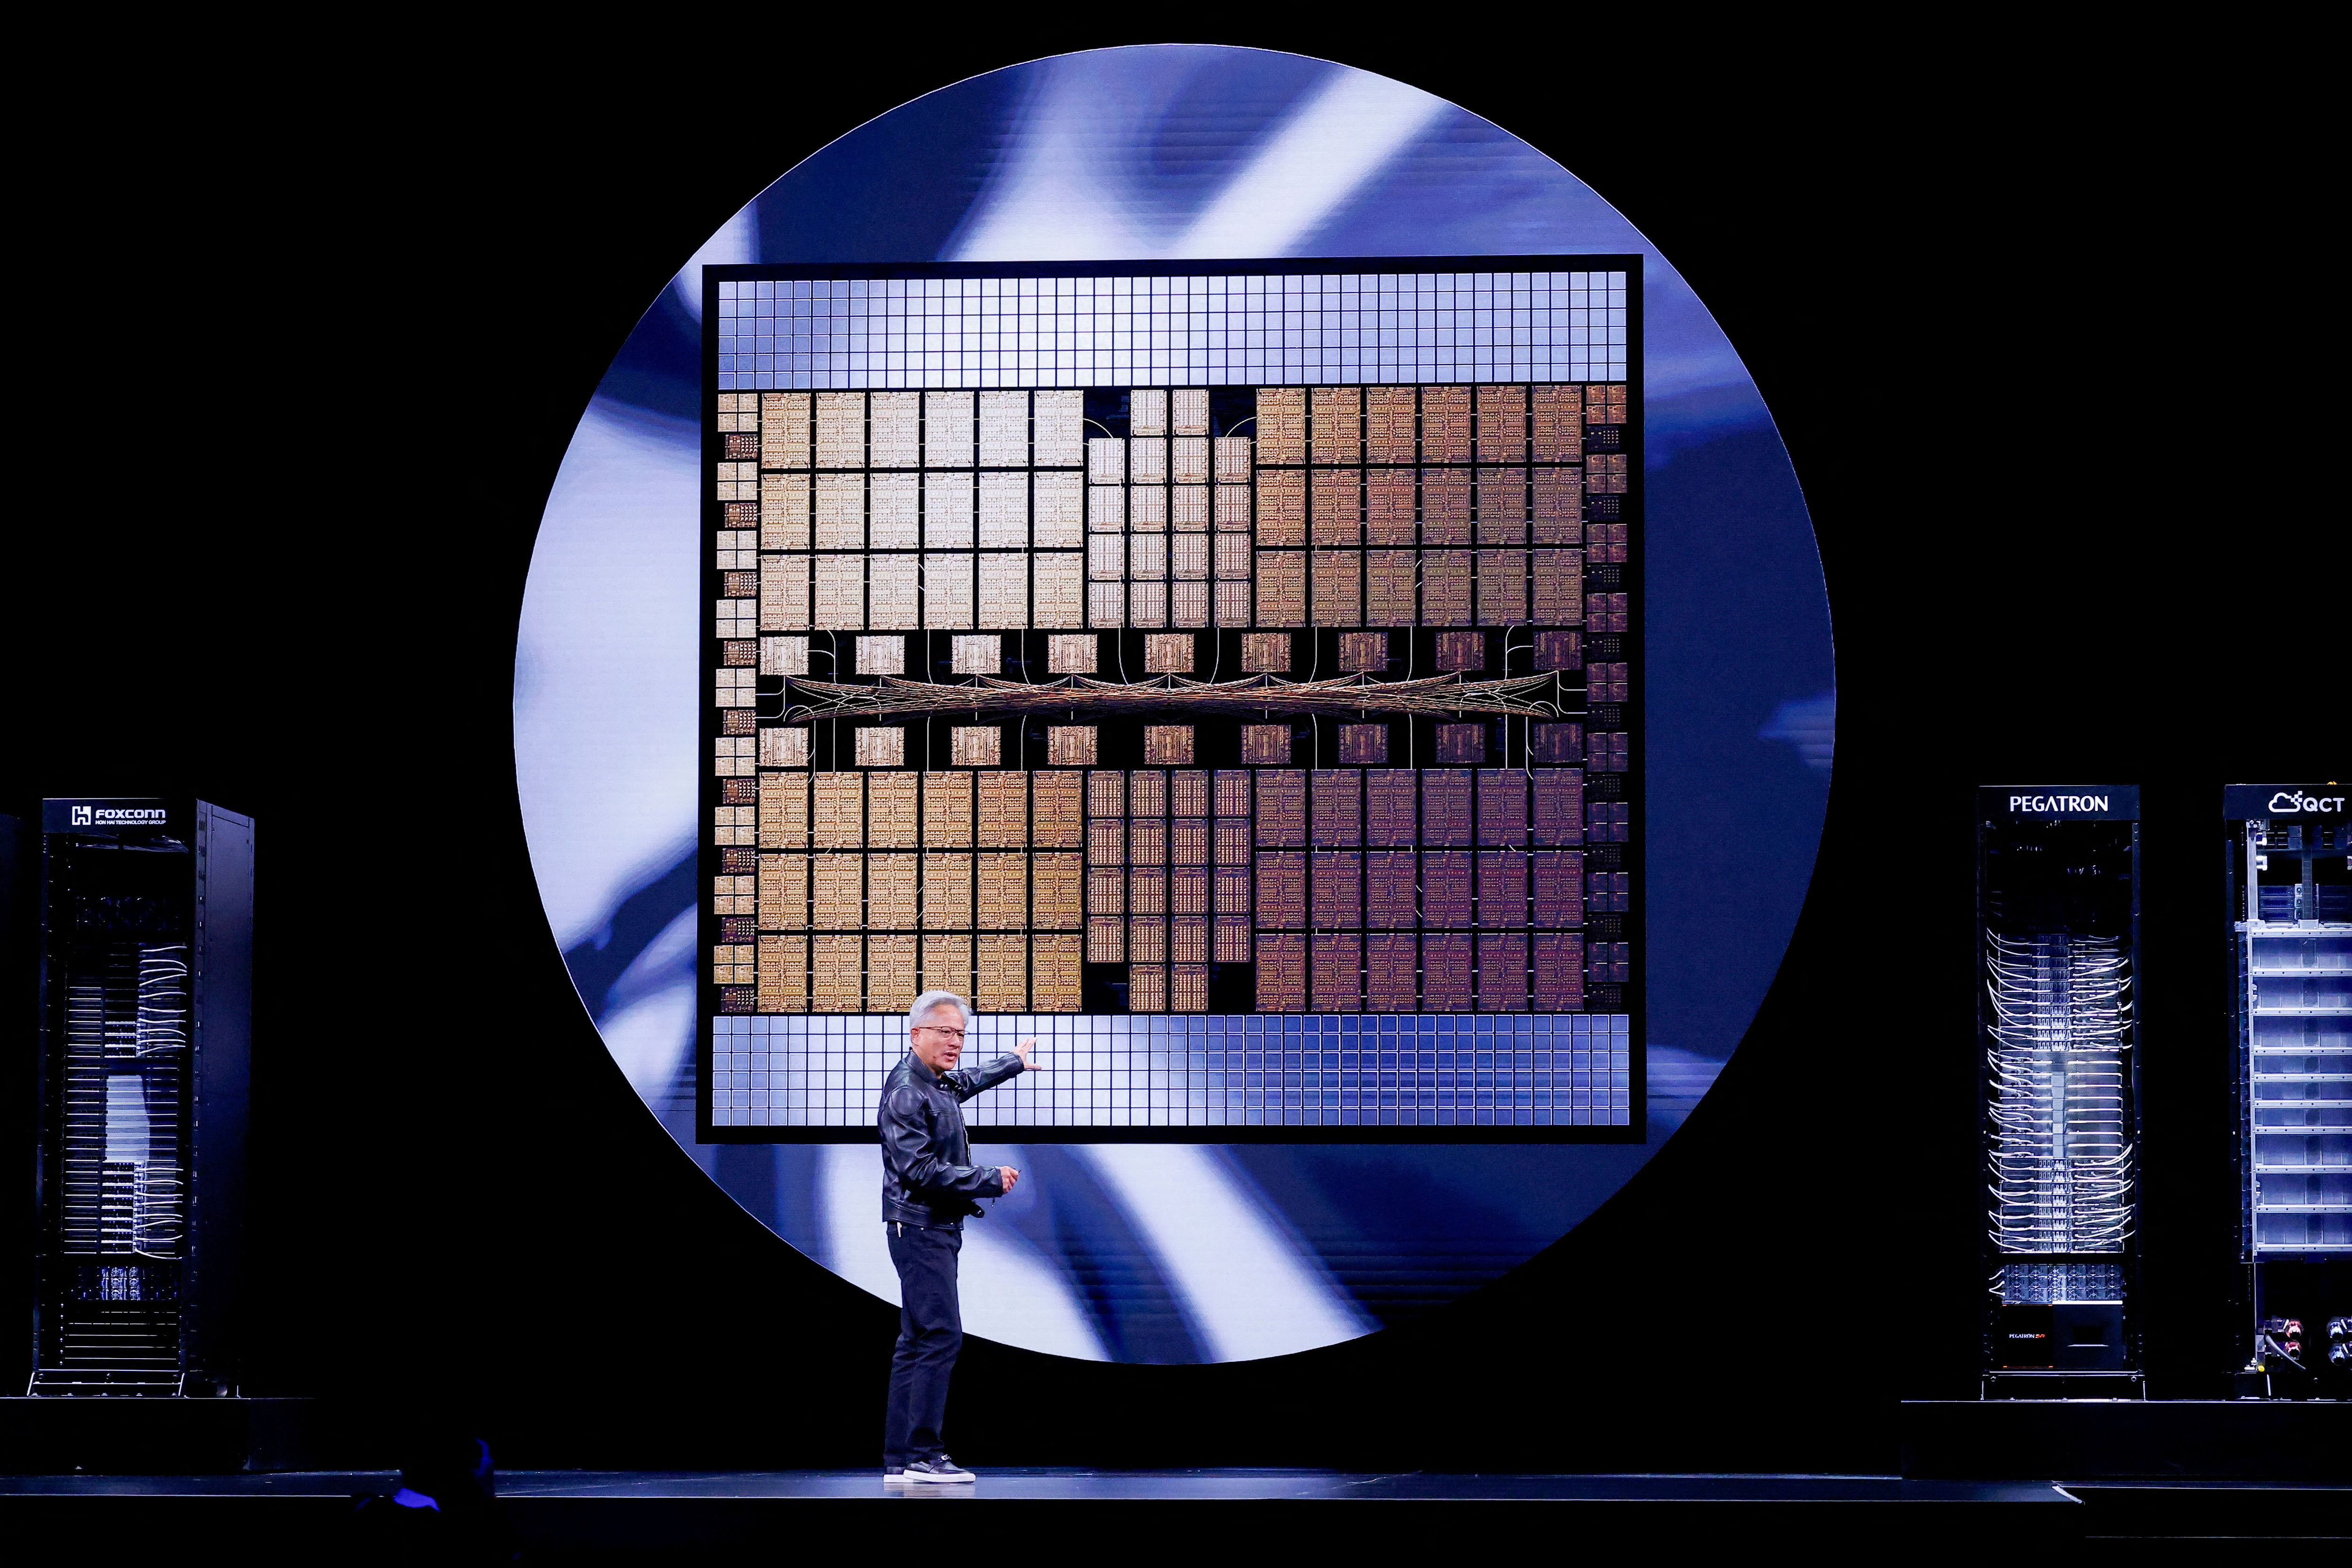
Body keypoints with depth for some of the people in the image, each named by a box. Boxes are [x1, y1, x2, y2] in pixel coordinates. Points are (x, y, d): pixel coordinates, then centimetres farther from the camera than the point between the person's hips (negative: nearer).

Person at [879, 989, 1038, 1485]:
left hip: (936, 1228, 10)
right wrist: (991, 1180, -17)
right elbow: (920, 1170, -23)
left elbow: (969, 1081, 39)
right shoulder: (907, 1093, -16)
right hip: (920, 1227, -10)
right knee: (940, 1336, -15)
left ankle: (900, 1459, 11)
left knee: (918, 1343, 9)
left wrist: (1013, 1063, 55)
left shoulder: (939, 1083, 13)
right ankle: (921, 1457, -17)